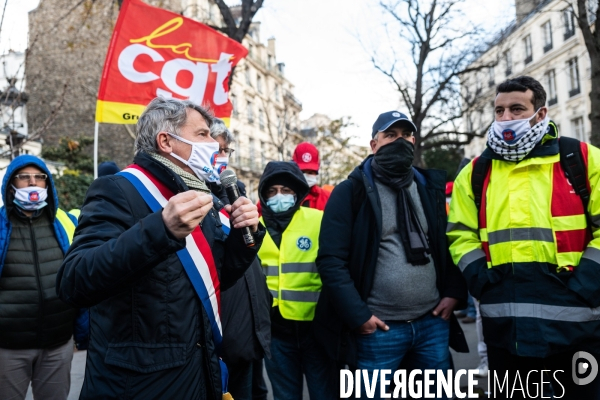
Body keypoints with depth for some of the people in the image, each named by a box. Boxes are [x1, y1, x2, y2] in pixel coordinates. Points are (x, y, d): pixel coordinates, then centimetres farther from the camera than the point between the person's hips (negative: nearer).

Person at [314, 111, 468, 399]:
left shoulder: (431, 188, 11)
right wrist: (358, 315, -13)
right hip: (378, 328, -4)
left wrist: (454, 292, 2)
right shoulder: (351, 192, -4)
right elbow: (331, 260, -9)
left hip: (433, 323, 4)